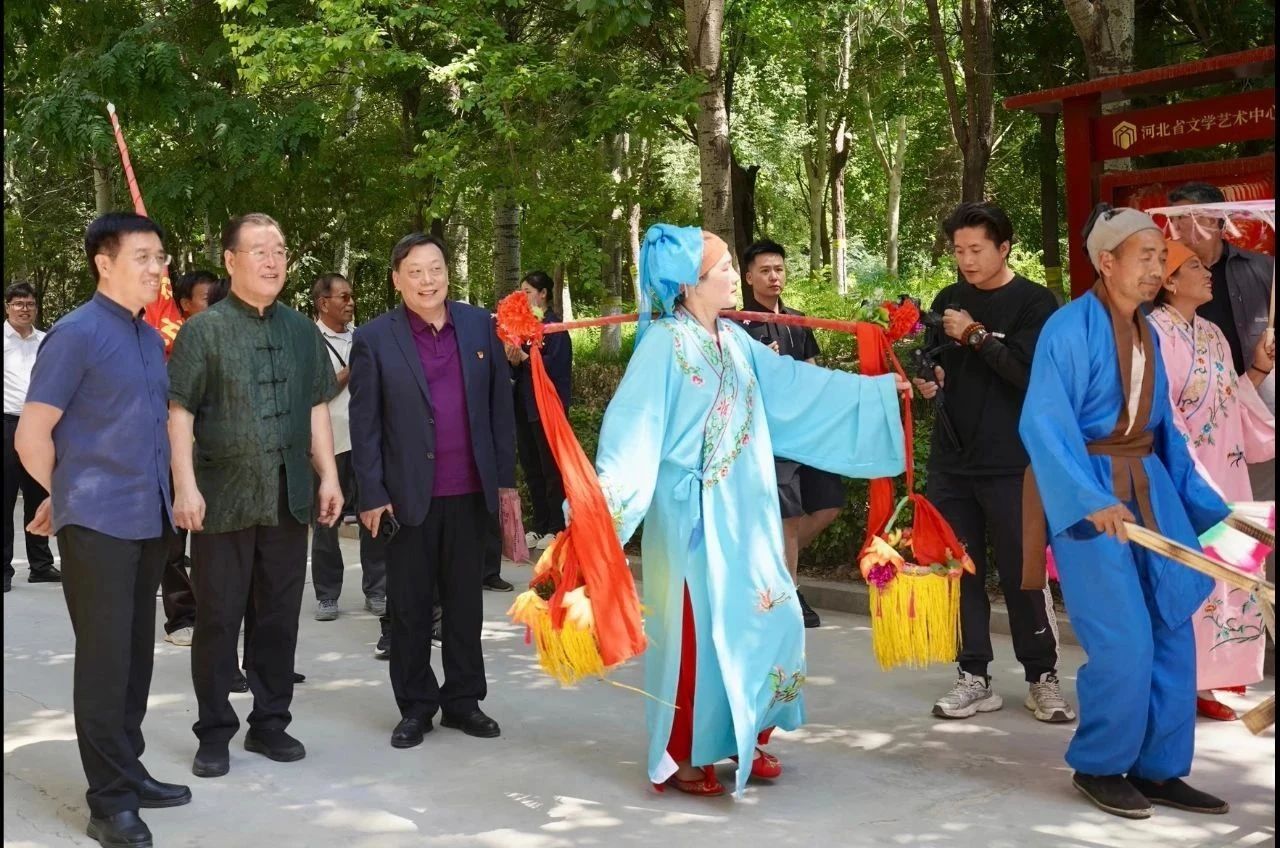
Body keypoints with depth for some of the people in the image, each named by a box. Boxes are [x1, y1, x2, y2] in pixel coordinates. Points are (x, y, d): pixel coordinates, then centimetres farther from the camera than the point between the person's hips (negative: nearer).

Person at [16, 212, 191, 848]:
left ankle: (127, 772, 26)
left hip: (149, 520, 7)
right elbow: (31, 435, -9)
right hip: (97, 523, -7)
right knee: (104, 660, -2)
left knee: (136, 655, 14)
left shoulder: (151, 338, 12)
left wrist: (164, 494, 14)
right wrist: (68, 497, 3)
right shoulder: (75, 334, -10)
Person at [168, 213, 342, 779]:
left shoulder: (302, 331, 11)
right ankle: (214, 733, 16)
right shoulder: (204, 329, -3)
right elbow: (179, 411, -7)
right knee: (218, 620, 4)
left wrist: (329, 476, 7)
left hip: (289, 499, 4)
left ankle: (269, 723, 23)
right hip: (222, 499, -4)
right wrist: (185, 485, -14)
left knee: (279, 617, 10)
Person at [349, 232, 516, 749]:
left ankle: (463, 699, 24)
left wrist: (506, 479, 5)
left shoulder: (480, 326, 4)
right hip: (408, 494, -2)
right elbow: (364, 424, -4)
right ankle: (415, 706, 20)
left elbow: (500, 406, 7)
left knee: (465, 601, 11)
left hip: (469, 492, 2)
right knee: (410, 605, 8)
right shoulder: (374, 339, -4)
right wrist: (371, 495, -8)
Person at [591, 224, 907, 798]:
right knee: (697, 632, 0)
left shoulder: (733, 340, 6)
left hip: (743, 514, 7)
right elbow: (632, 427, -22)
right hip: (693, 516, -7)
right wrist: (604, 502, -33)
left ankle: (746, 739, 27)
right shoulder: (663, 345, -15)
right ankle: (680, 758, 16)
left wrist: (880, 389, 14)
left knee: (767, 619, 10)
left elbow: (796, 384, 12)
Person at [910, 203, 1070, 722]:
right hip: (950, 460, 5)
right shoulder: (948, 300, 11)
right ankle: (975, 679, 15)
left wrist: (976, 335, -15)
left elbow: (1033, 374, -16)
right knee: (959, 570, 6)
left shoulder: (1035, 304, -4)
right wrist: (928, 380, -3)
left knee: (1022, 572, 0)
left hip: (1011, 463, -5)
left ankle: (1042, 678, 14)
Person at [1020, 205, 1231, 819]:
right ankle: (1099, 767, 12)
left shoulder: (1146, 333, 10)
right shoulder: (1070, 327, -13)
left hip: (1147, 485, 7)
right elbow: (1043, 423, -21)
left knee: (1173, 630, 4)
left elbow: (1163, 428, 16)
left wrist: (1207, 506, 14)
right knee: (1123, 640, -8)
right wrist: (1091, 499, -30)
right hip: (1088, 489, -7)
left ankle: (1158, 768, 16)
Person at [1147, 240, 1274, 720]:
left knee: (1222, 575, 8)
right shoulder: (1154, 333, -10)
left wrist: (1259, 369, 7)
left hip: (1223, 474, 8)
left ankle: (1203, 682, 15)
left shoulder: (1213, 335, 15)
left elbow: (1232, 407, 19)